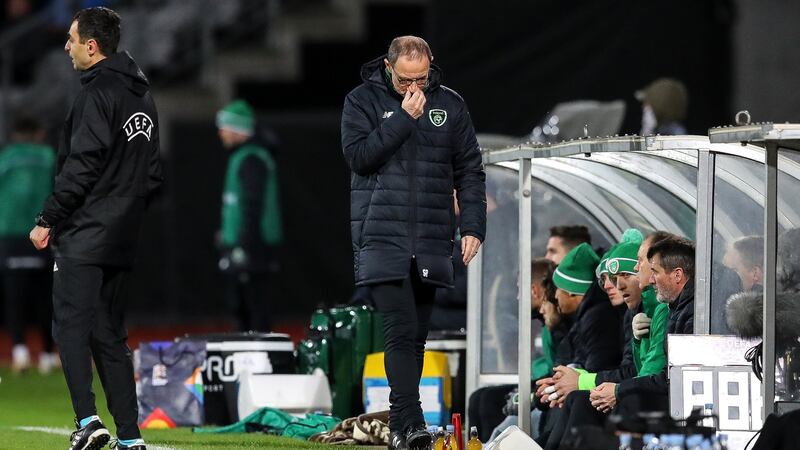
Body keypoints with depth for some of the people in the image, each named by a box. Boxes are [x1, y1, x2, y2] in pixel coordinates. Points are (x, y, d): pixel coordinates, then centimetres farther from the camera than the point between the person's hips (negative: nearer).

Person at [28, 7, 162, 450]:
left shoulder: (97, 94, -12)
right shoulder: (143, 95, 16)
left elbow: (81, 167, -18)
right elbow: (153, 170, 20)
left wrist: (47, 219, -12)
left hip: (83, 236, -8)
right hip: (122, 239, 8)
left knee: (71, 326, -7)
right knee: (110, 335, 10)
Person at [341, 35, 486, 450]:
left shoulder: (449, 104, 9)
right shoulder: (362, 101, 2)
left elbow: (469, 170, 11)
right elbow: (358, 155, -11)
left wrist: (473, 227, 1)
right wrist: (403, 119, -14)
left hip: (431, 242, 3)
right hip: (382, 239, -3)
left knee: (417, 335, 7)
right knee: (400, 330, -15)